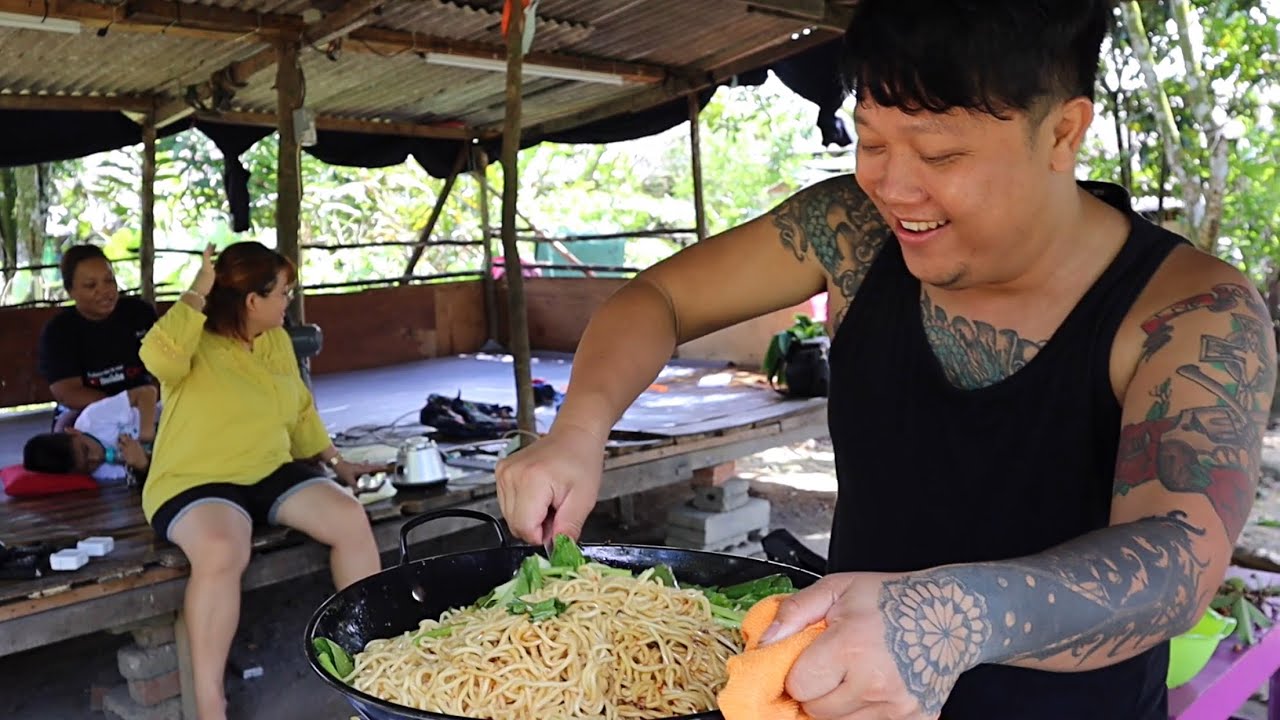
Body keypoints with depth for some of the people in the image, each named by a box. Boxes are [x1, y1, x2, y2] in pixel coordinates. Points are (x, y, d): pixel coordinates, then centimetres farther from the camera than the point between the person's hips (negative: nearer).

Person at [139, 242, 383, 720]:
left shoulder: (277, 341, 11)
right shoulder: (195, 344, -10)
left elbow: (300, 410, 21)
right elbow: (159, 357, -35)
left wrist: (335, 461, 17)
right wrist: (196, 294, -26)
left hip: (272, 472, 6)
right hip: (197, 482, -6)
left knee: (351, 519, -19)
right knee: (221, 552, -38)